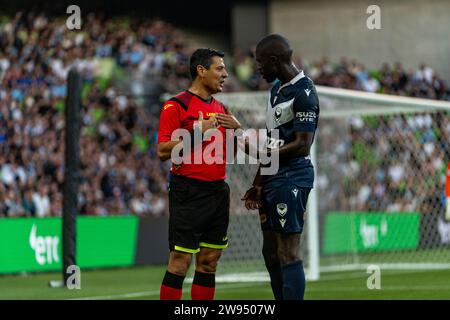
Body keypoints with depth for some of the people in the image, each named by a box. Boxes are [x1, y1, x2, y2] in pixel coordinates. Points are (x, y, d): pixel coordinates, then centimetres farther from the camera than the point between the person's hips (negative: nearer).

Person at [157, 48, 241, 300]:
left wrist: (237, 128, 1)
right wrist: (198, 131, -18)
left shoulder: (221, 109, 16)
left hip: (218, 191, 7)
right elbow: (163, 151, -13)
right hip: (189, 191, -7)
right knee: (180, 261, -9)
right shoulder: (176, 106, -6)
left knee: (209, 262, 8)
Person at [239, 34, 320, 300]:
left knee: (288, 255, -10)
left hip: (291, 178, -10)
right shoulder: (277, 89, 16)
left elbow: (302, 146, -19)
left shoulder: (303, 93, -14)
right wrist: (258, 184, 17)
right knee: (271, 253, 11)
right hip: (273, 179, 10)